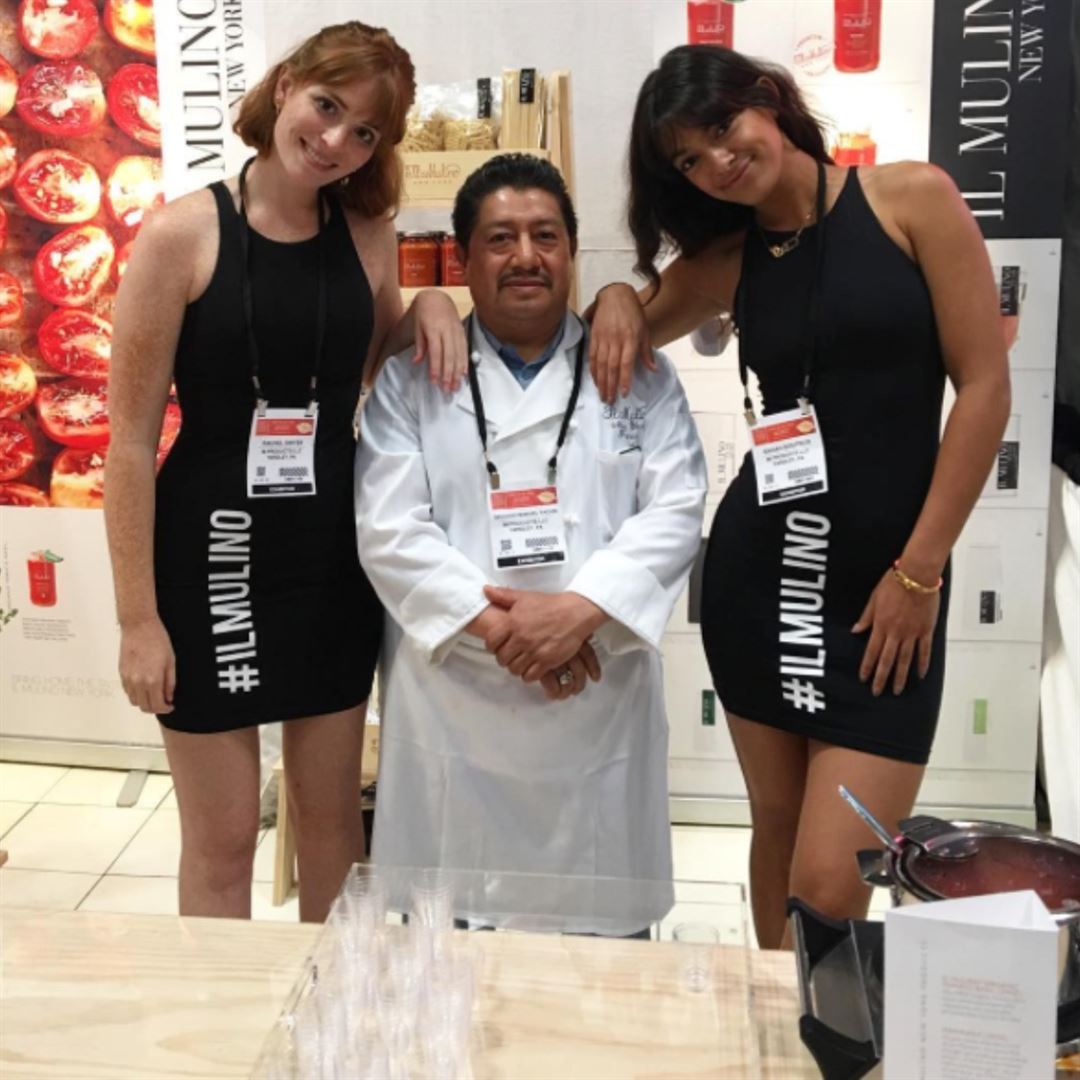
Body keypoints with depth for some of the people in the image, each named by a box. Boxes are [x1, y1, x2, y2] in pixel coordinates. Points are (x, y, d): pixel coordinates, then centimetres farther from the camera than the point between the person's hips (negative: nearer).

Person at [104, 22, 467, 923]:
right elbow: (130, 436, -11)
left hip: (334, 556, 5)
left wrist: (427, 308, -5)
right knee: (222, 842, 9)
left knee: (333, 816, 19)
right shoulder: (185, 232, -12)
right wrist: (138, 617, -12)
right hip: (212, 554, -4)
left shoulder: (367, 235, 1)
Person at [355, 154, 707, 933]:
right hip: (453, 706, -1)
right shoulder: (411, 380, 6)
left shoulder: (639, 377, 9)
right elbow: (390, 531, -4)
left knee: (601, 931, 11)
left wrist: (579, 610, -17)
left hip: (599, 706, 1)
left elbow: (674, 513, -2)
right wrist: (494, 625, -16)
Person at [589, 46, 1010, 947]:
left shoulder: (912, 198, -2)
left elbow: (985, 385, -5)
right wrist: (619, 298, -2)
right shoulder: (727, 256, 9)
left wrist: (920, 569, -8)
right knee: (776, 831, 13)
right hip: (759, 569, 4)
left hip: (885, 580, -3)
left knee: (827, 890, -8)